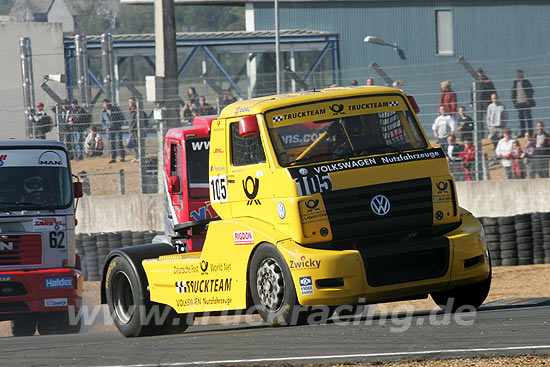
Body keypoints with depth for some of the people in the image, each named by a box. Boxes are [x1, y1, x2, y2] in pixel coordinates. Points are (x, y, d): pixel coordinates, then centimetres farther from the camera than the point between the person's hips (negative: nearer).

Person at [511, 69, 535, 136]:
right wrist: (514, 101, 5)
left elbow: (531, 91, 0)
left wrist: (528, 100, -8)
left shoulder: (526, 82, 2)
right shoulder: (515, 83, 13)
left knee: (528, 117, -5)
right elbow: (513, 93, 16)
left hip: (526, 103, -4)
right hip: (518, 103, 4)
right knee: (521, 118, 2)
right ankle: (522, 132, 4)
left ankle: (530, 132, -3)